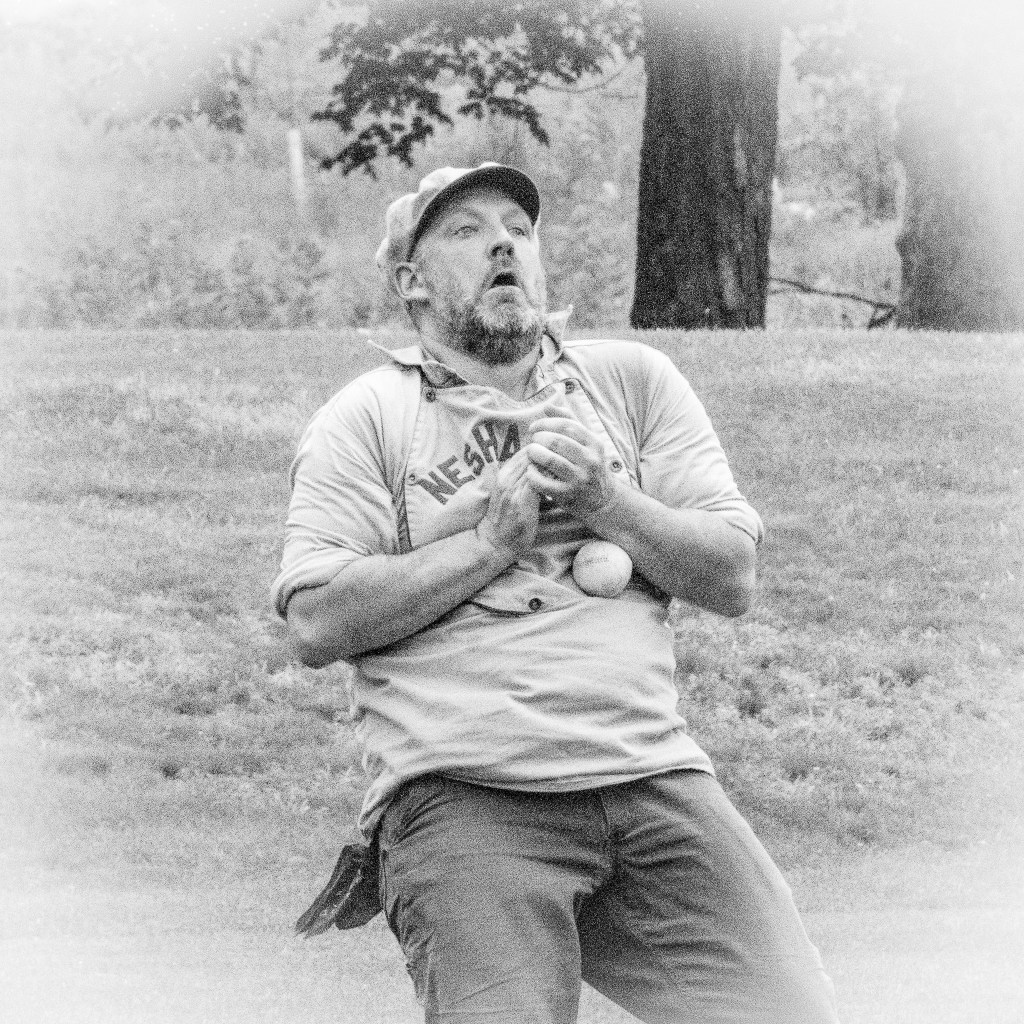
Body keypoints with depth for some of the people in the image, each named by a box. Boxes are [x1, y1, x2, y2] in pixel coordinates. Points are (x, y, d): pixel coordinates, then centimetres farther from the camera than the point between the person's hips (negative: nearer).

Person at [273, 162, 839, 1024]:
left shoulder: (633, 380, 17)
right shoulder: (365, 418, 8)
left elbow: (732, 577, 11)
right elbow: (317, 621, -4)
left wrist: (605, 500, -4)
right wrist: (494, 540, -7)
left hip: (654, 774, 3)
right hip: (464, 798, -3)